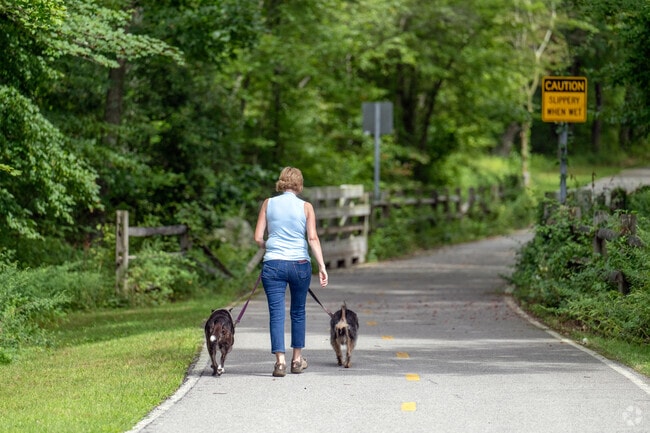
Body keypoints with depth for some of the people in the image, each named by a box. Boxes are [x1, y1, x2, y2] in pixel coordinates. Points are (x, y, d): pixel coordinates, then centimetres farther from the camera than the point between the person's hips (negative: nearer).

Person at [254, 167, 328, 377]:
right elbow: (313, 238, -7)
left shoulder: (268, 204, 3)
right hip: (300, 264, 1)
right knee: (298, 311, 17)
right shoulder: (305, 207, 1)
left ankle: (280, 359, -12)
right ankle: (297, 358, 25)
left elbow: (258, 238, 2)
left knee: (276, 313, -1)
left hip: (273, 264, 0)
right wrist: (322, 267, -8)